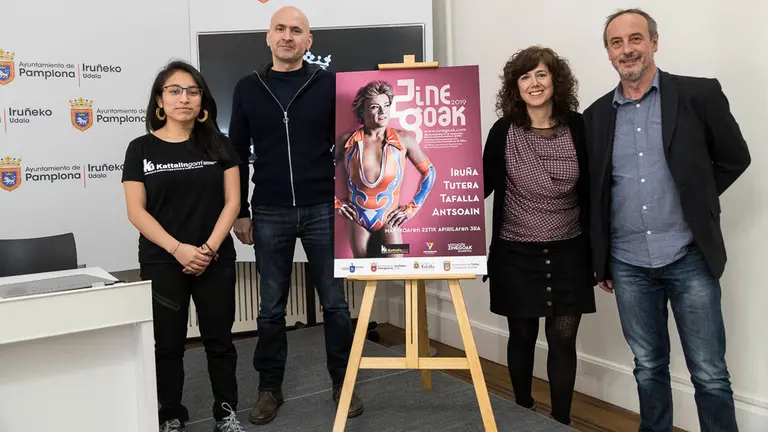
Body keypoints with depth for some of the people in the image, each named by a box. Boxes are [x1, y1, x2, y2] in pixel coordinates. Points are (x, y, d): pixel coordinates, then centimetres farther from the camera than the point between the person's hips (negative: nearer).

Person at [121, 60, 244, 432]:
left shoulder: (218, 144, 4)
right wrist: (178, 249, -15)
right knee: (168, 343, 7)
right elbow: (136, 211, -4)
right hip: (162, 262, -1)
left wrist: (209, 248, -12)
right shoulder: (141, 149, 0)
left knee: (219, 340, 8)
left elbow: (232, 201, 0)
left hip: (216, 260, 1)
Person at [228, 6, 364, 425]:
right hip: (270, 215, 1)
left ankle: (343, 383, 22)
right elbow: (237, 154, 8)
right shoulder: (248, 88, 5)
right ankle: (270, 388, 24)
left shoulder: (328, 84, 1)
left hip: (323, 210, -1)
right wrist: (239, 212, 5)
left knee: (335, 302, 7)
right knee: (271, 308, 9)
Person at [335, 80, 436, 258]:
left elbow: (429, 172, 5)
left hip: (389, 221, -1)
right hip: (357, 222, 1)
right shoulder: (348, 142, -4)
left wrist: (413, 207, 2)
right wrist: (335, 202, 5)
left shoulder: (403, 139, -6)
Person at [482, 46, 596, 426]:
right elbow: (482, 185, 3)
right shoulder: (503, 131, -4)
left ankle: (561, 421, 22)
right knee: (522, 336, 11)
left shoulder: (577, 127, -3)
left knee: (563, 339, 5)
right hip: (516, 254, 0)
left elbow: (591, 192, 1)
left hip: (568, 253, 0)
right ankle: (523, 414, 32)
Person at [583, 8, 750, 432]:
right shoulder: (597, 114, 5)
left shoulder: (699, 94, -3)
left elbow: (734, 159, 6)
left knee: (710, 375, 5)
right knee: (648, 368, 15)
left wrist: (695, 200, 3)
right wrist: (599, 261, 10)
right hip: (629, 264, 3)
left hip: (689, 258, -2)